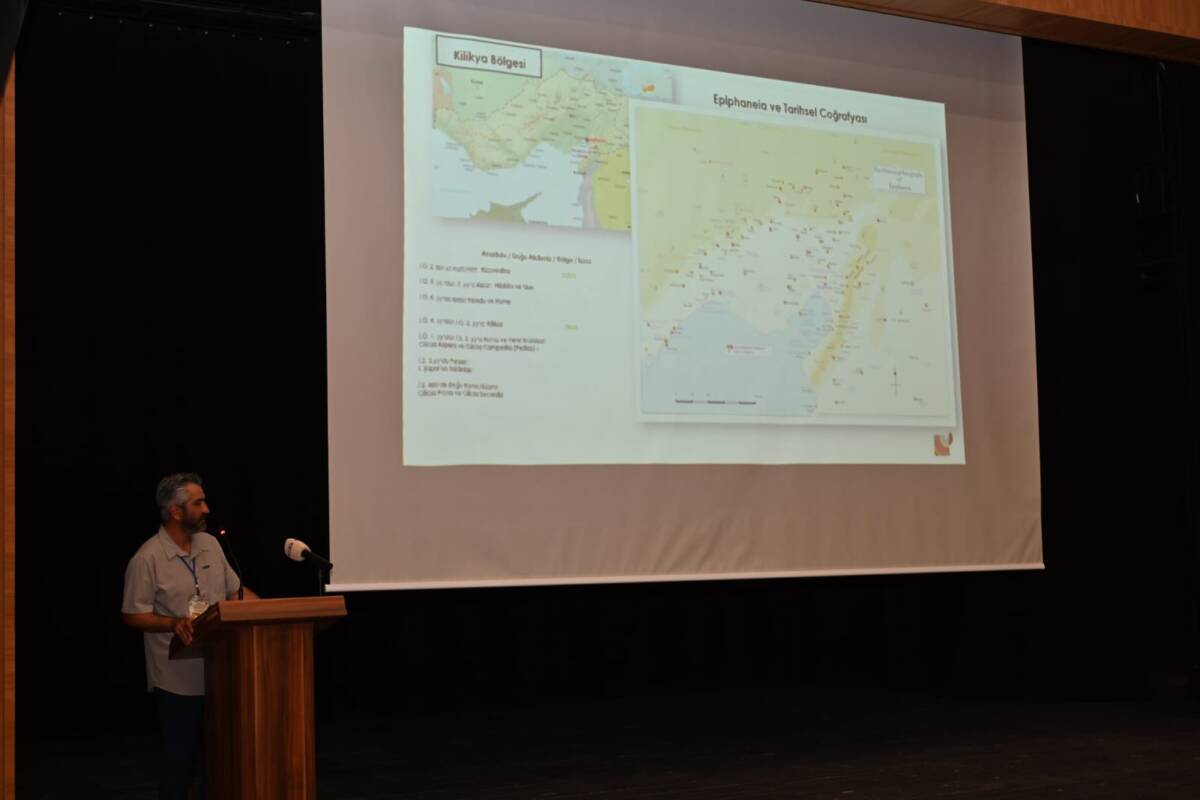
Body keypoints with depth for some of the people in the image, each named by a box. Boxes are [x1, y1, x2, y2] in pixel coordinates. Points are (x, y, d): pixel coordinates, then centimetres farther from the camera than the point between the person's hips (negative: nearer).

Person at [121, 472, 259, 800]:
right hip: (178, 680, -6)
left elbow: (236, 591, 15)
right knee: (180, 754, 4)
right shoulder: (147, 559, -12)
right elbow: (133, 616, -10)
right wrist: (174, 623, -25)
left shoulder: (210, 545, 8)